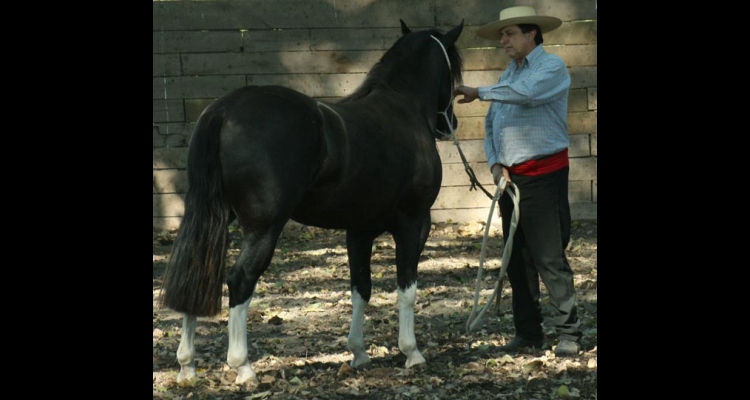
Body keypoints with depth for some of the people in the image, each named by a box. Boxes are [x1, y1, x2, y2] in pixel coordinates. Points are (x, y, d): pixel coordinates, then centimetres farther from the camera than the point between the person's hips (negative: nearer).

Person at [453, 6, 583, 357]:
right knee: (516, 259, 9)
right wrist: (495, 164, 1)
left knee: (549, 257, -10)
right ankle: (527, 332, 16)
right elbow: (491, 125, 17)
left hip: (544, 174, -8)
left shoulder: (552, 67, -6)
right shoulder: (508, 75, 17)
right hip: (511, 177, 8)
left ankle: (568, 333, -6)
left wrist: (479, 92, -18)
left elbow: (525, 92, -27)